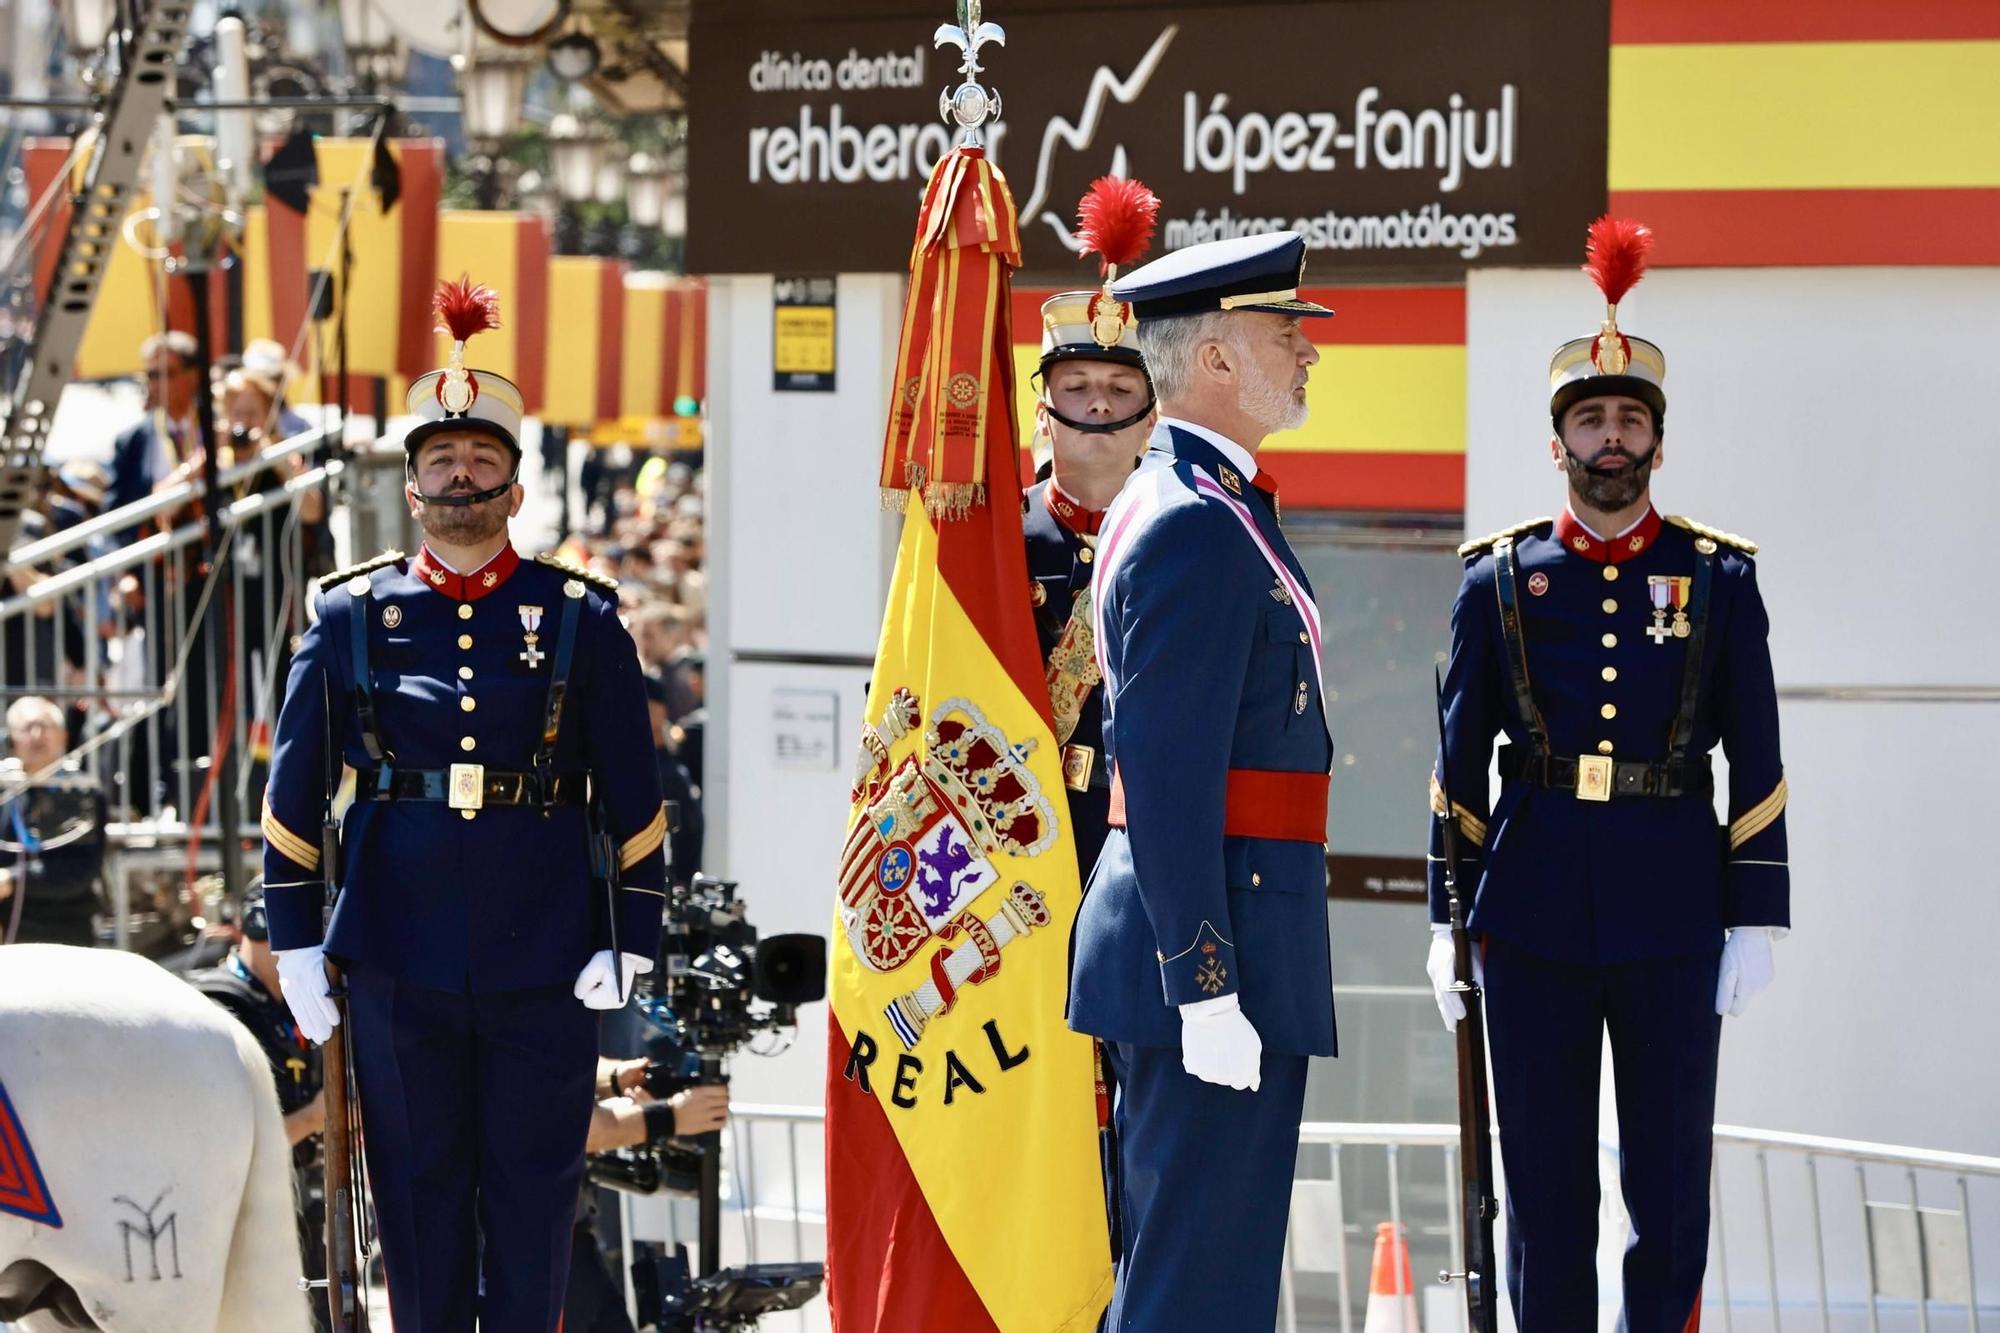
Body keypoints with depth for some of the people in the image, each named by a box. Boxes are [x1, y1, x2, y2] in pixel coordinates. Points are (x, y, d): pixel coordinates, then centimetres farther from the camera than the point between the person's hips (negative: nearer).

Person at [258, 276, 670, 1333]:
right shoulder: (352, 615, 4)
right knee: (418, 1196, 8)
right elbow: (295, 787, 6)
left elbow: (632, 796, 4)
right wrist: (295, 939, 3)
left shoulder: (581, 618, 2)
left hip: (547, 963, -1)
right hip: (400, 965, 1)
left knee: (533, 1196, 6)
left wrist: (630, 940, -1)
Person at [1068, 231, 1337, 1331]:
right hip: (1216, 950, -11)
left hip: (1201, 944, 11)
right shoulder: (1199, 527, -17)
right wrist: (1208, 989, -24)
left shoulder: (1174, 505, 17)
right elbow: (1169, 778, -22)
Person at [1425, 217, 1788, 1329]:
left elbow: (1757, 765, 3)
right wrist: (1450, 919, 3)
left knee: (1672, 1185, 3)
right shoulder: (1500, 578, 6)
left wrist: (1757, 922, -3)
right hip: (1536, 916, 1)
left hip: (1672, 913, 0)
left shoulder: (1719, 578, 4)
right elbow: (1461, 759, 7)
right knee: (1546, 1185, 5)